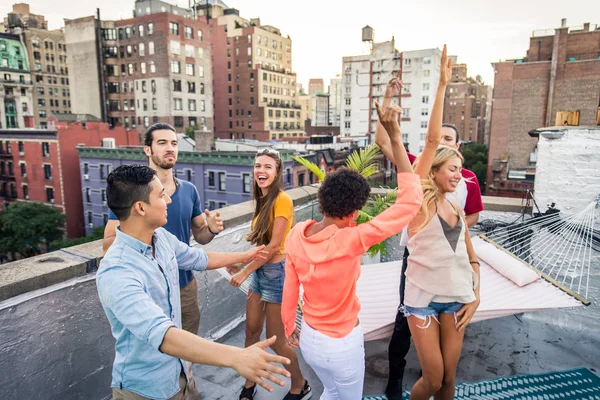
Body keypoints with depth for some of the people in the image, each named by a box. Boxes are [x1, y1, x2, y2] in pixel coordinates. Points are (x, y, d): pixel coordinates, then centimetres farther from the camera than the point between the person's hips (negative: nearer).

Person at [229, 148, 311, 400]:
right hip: (260, 270, 8)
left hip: (276, 271, -8)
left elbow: (274, 246, -20)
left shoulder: (282, 199, -18)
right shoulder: (263, 200, 7)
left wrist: (244, 272, -15)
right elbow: (261, 241, 6)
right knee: (251, 331, 15)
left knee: (275, 340, 6)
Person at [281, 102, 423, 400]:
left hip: (309, 338, 5)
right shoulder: (349, 241, -31)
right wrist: (395, 137, -28)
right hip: (342, 345, -5)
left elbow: (289, 290, -2)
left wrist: (289, 328, 15)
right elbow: (411, 199, -30)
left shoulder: (296, 234, -14)